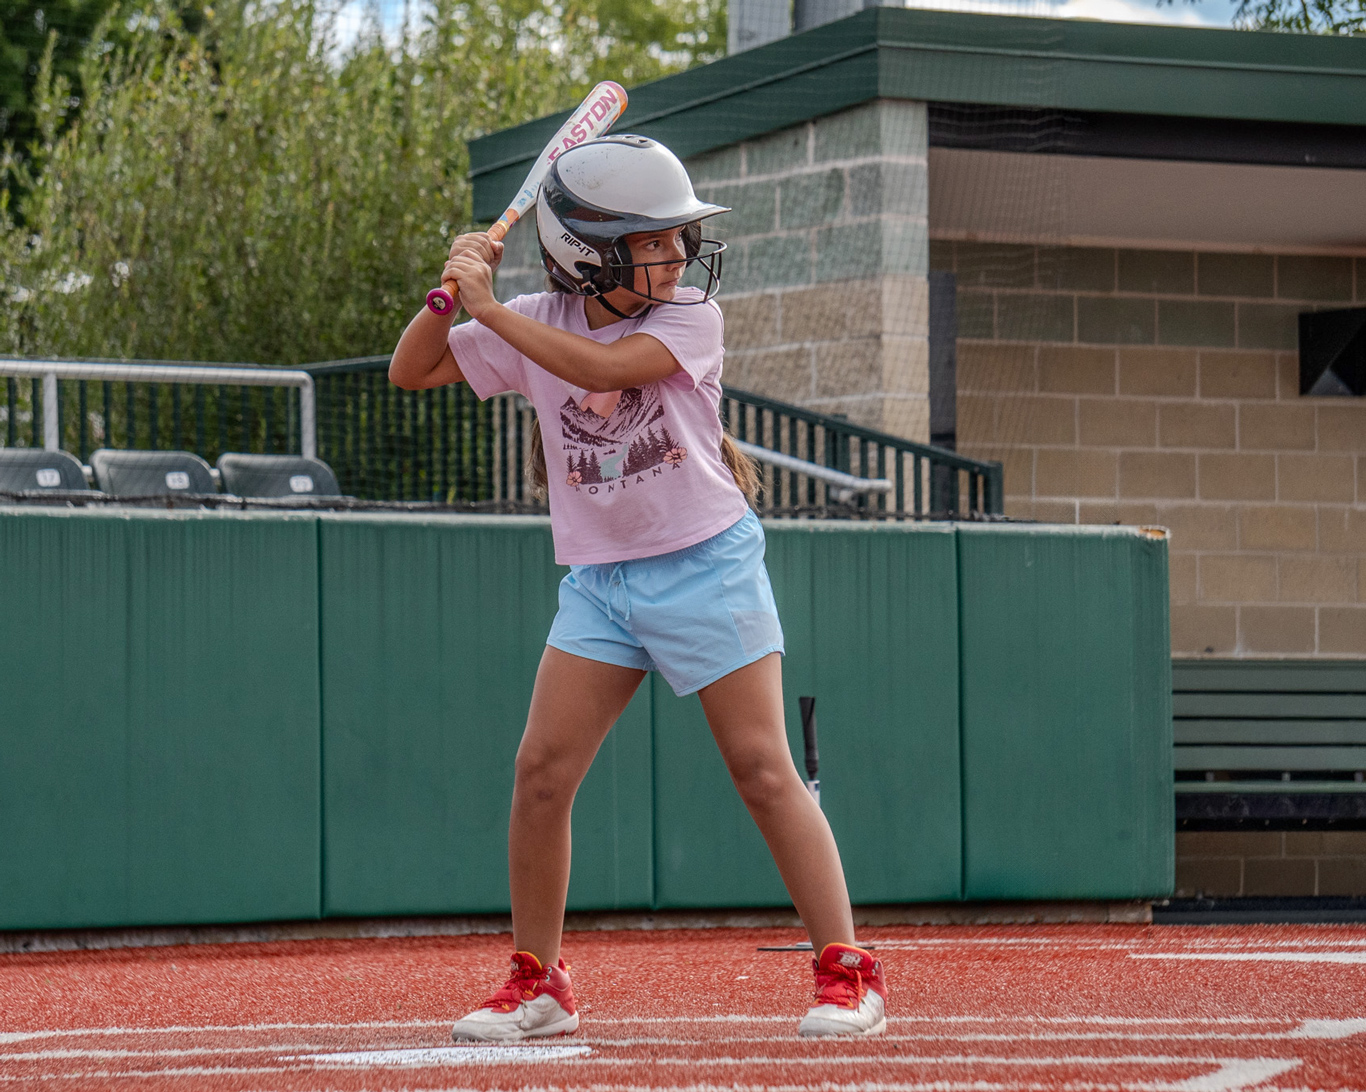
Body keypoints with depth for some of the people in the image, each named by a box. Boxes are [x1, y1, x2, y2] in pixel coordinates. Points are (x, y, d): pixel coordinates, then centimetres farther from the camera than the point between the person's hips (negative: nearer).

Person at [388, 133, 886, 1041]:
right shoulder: (539, 323, 2)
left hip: (706, 564, -4)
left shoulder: (691, 319, -9)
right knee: (543, 771, -3)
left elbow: (598, 365, -26)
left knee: (763, 768, -8)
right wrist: (454, 292, -11)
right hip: (599, 581, 4)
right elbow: (410, 372, 5)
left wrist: (490, 310, -24)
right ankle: (538, 983, 10)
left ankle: (848, 971, -3)